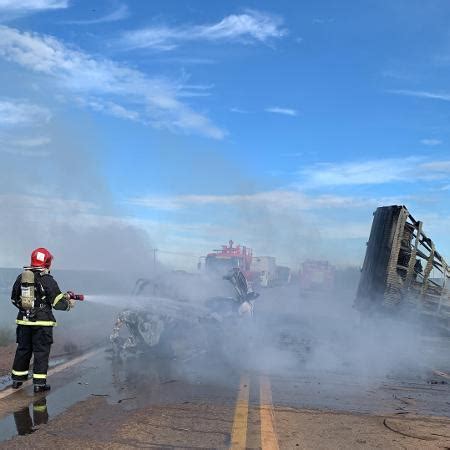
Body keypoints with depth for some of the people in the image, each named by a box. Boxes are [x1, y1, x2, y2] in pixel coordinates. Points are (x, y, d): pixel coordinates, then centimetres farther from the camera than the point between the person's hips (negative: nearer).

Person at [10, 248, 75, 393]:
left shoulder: (21, 278, 4)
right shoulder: (47, 280, -12)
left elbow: (14, 299, 13)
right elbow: (58, 303, -12)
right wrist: (69, 304, 6)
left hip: (24, 320, 5)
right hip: (42, 322, -5)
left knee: (23, 349, 17)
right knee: (41, 351, 3)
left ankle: (17, 379, 26)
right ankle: (39, 383, 4)